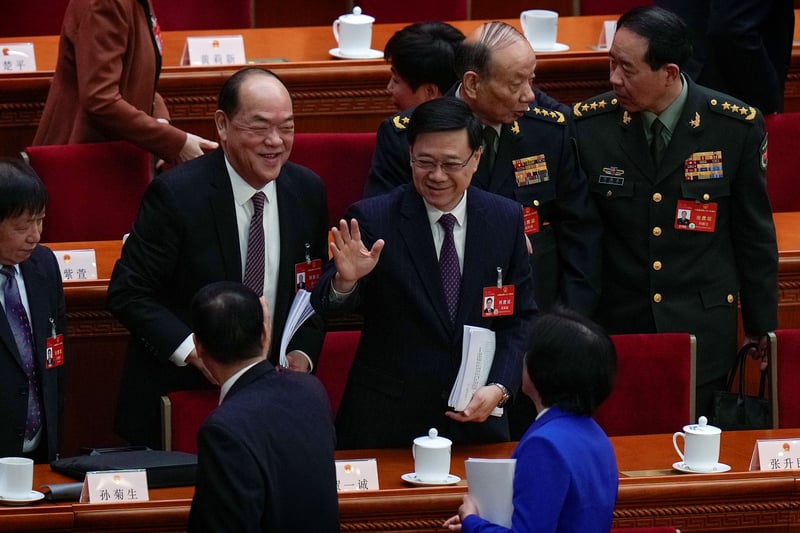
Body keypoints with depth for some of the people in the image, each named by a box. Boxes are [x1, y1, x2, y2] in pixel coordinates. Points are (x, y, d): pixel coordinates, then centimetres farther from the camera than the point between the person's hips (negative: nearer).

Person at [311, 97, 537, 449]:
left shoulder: (505, 219, 0)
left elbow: (520, 318, 5)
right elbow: (327, 308, -13)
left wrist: (499, 388, -9)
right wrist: (346, 280, -35)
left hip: (477, 419, 2)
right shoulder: (372, 219, -9)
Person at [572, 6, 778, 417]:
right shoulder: (589, 126, -5)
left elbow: (754, 233, 4)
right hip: (614, 328, 0)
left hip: (701, 331, 0)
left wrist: (761, 328, 9)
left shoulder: (737, 127, -6)